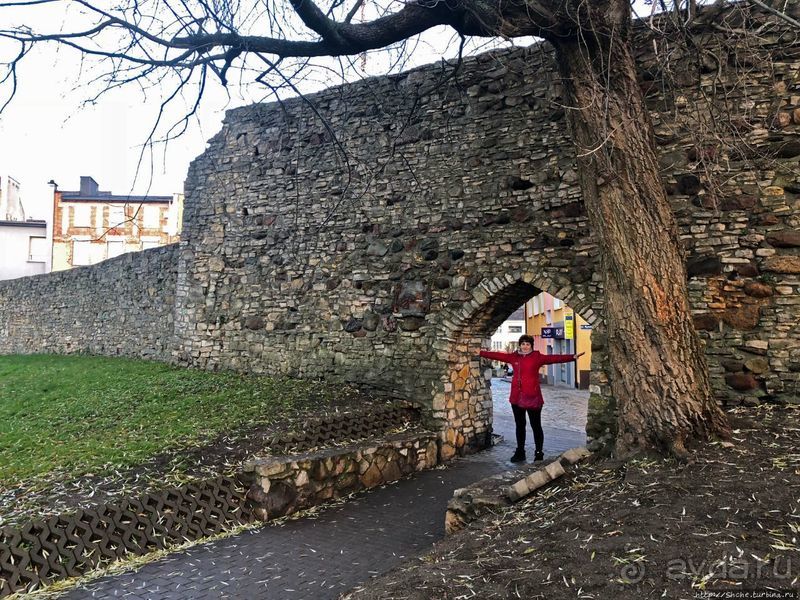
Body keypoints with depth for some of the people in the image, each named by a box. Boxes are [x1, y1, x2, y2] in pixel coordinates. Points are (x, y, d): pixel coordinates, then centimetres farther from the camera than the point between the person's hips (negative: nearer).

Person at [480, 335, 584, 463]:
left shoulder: (537, 357, -5)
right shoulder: (514, 356, 6)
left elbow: (554, 358, -15)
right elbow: (497, 355, 11)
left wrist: (573, 357, -25)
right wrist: (480, 352, 12)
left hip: (532, 397, -4)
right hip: (517, 397, 4)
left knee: (536, 426, 4)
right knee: (519, 425, 15)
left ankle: (539, 453, 13)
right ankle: (520, 452, 26)